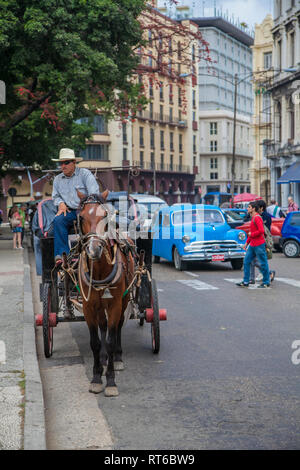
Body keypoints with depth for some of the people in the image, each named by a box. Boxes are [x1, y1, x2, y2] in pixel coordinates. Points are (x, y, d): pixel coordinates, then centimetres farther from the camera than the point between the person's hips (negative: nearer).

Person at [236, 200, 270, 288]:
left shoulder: (257, 218, -14)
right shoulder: (253, 218, 16)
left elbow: (261, 231, -24)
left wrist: (252, 234, -12)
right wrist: (247, 242, 23)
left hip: (259, 245, -10)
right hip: (252, 245, 10)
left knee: (263, 264, -1)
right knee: (246, 261, 7)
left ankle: (266, 282, 7)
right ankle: (246, 282, 11)